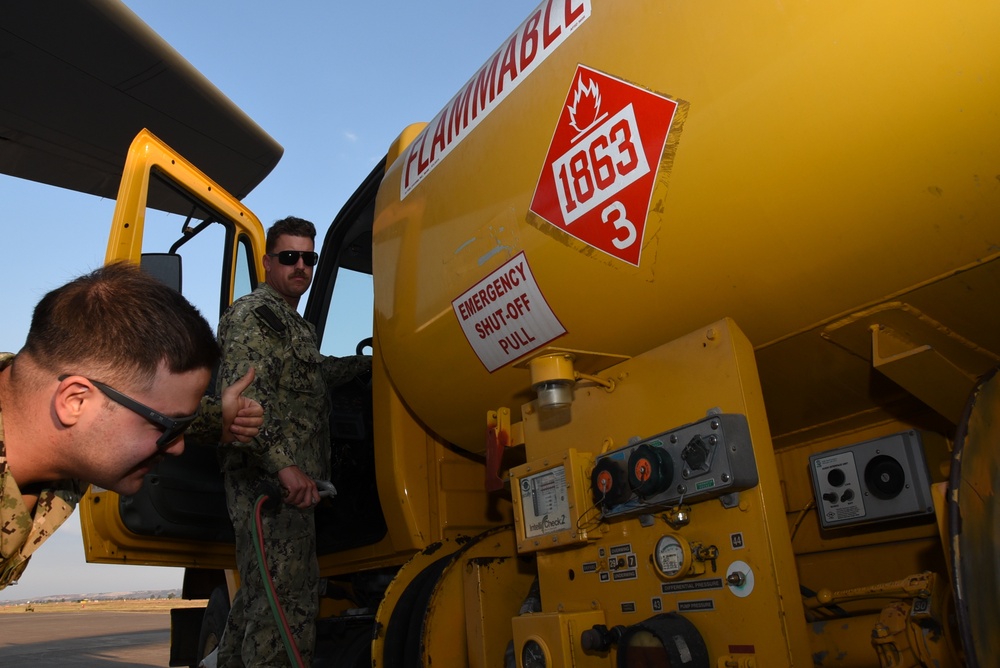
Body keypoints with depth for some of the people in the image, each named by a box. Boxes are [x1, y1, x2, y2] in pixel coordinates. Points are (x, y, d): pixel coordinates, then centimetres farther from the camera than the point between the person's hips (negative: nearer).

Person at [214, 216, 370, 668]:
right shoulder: (252, 314, -7)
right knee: (288, 602, -16)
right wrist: (283, 464, -29)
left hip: (289, 481, 10)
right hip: (269, 480, -10)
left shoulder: (295, 324, 24)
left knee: (260, 597, 18)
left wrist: (369, 363, 41)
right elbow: (242, 400, -20)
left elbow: (315, 373, 43)